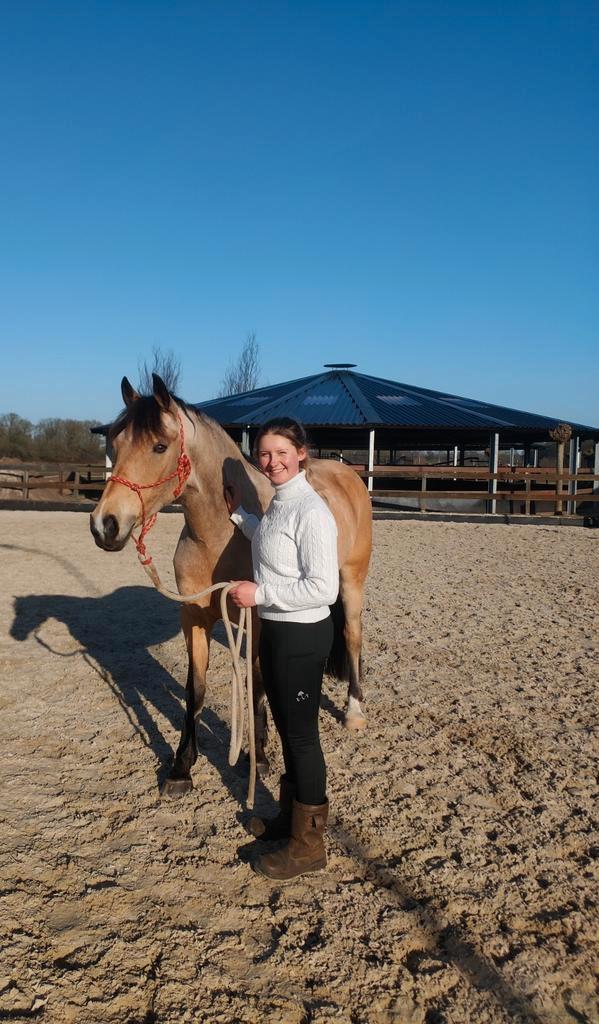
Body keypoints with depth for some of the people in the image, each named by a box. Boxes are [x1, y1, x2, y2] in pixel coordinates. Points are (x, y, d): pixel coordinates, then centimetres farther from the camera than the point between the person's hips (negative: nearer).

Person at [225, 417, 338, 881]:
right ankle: (290, 815, 42)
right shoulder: (276, 503, 6)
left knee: (301, 734, 4)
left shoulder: (310, 511, -22)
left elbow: (323, 588, -26)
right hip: (275, 629, 9)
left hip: (301, 634, -9)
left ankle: (309, 845, 21)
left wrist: (260, 593, -21)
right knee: (286, 726, 22)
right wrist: (238, 512, 18)